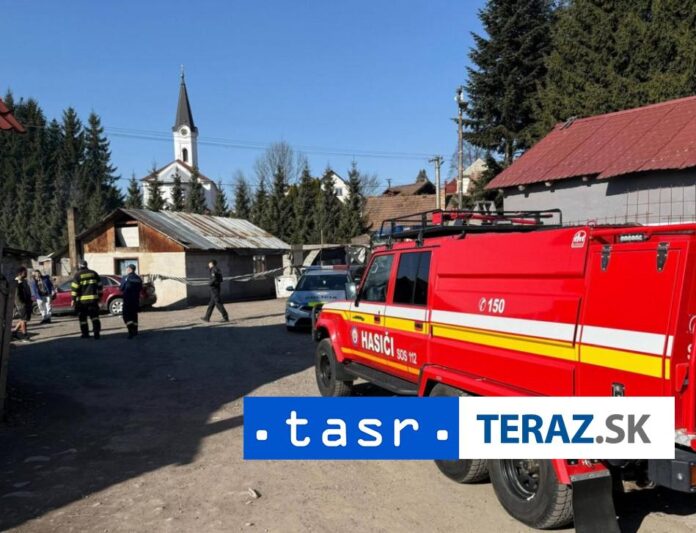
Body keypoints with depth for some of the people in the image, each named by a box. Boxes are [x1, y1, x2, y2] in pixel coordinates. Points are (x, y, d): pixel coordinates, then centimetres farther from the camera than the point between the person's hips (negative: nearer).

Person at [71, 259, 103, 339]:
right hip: (93, 299, 2)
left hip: (82, 300, -2)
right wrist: (99, 296, 19)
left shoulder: (78, 275, -4)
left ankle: (85, 334, 14)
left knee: (82, 317, 10)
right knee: (94, 316, 1)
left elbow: (74, 288, -8)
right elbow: (99, 286, 11)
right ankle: (96, 332, -12)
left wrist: (73, 299, -3)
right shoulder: (93, 273, 8)